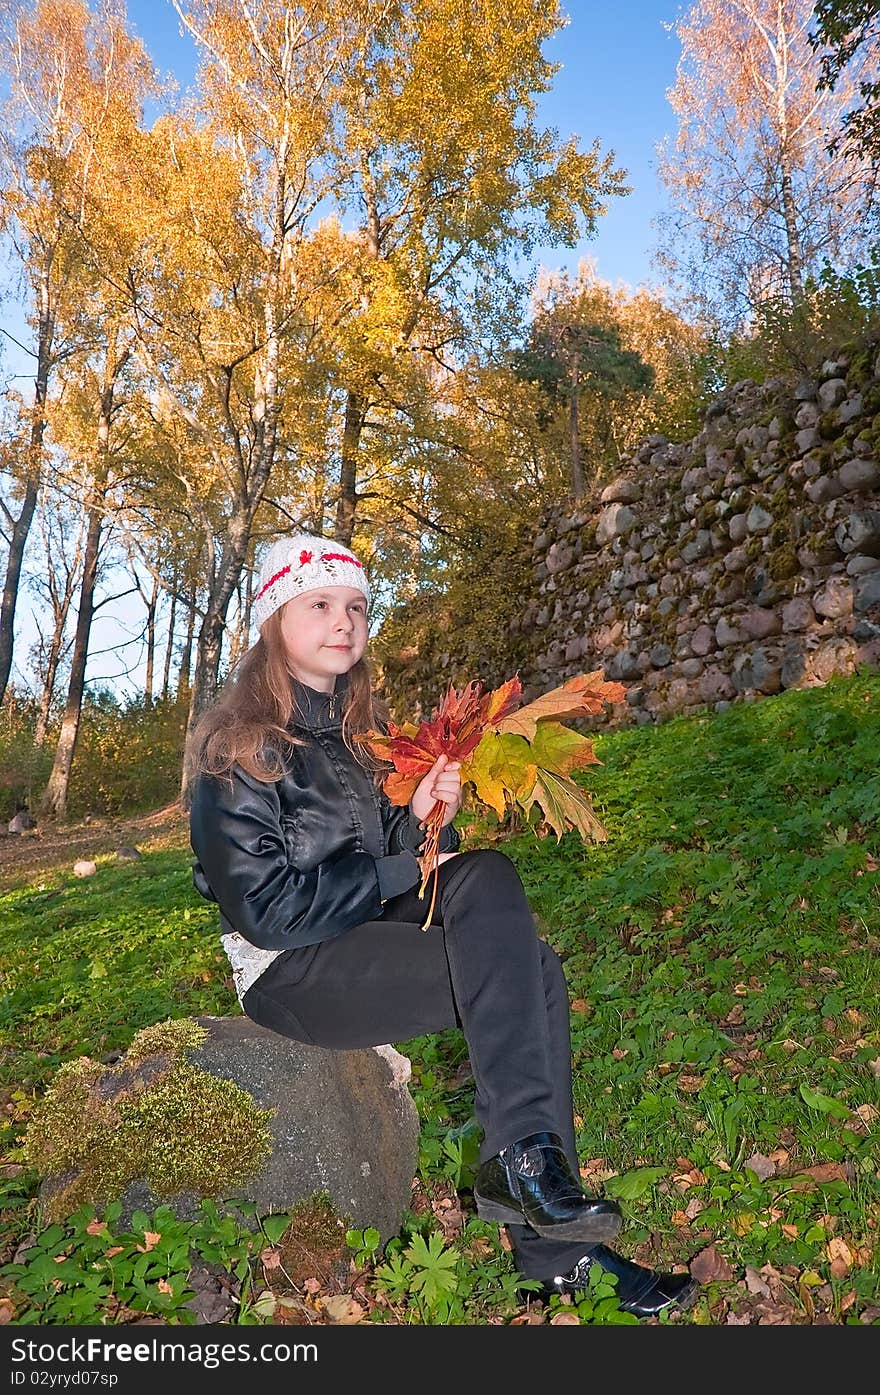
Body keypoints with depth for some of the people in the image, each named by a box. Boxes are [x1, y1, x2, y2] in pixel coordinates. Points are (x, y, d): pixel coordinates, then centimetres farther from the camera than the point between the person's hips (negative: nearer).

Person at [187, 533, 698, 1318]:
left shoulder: (359, 724, 11)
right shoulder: (239, 747, -11)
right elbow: (264, 907, -17)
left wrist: (420, 821, -9)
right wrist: (406, 870, -15)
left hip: (361, 930, 7)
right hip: (288, 969, -7)